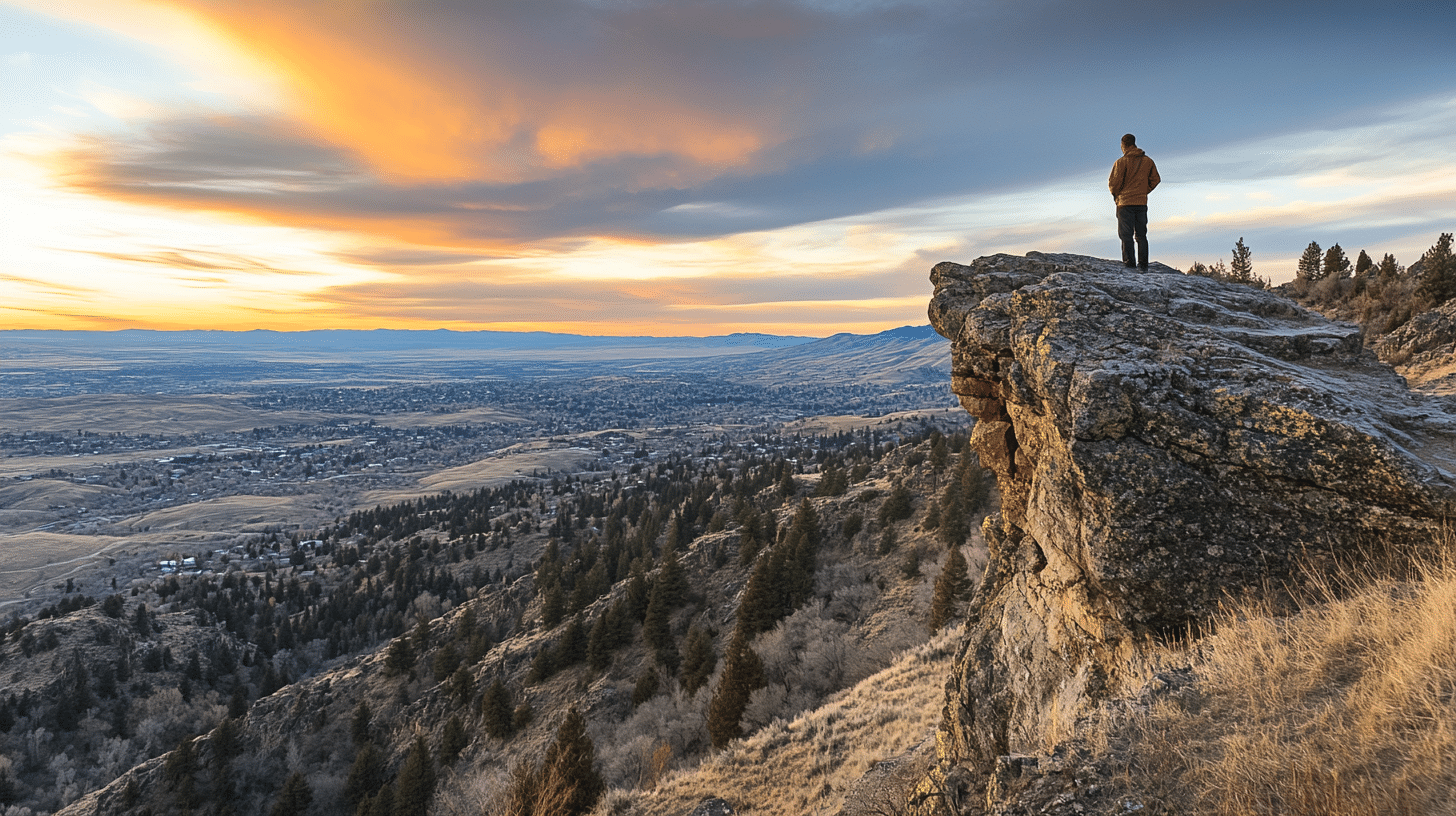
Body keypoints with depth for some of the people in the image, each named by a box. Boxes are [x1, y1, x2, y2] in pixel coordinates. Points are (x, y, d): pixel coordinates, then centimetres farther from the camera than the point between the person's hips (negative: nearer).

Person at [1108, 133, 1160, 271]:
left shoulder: (1121, 162, -9)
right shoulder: (1148, 161, 8)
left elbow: (1113, 183, -11)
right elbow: (1155, 180, 12)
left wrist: (1116, 194, 7)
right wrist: (1144, 191, 19)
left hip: (1125, 203, -5)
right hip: (1142, 203, 5)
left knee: (1126, 235, -2)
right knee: (1141, 235, 10)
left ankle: (1129, 263, -9)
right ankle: (1143, 265, 8)